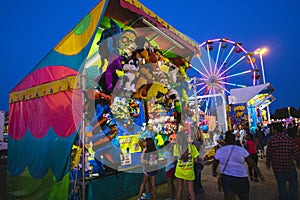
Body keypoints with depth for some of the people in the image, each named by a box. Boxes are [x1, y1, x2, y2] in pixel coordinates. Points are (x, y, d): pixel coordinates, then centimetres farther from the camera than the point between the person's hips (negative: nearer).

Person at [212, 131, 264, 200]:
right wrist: (260, 174, 11)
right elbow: (252, 163, -1)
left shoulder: (219, 151, 2)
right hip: (241, 178, 0)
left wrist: (214, 172, 33)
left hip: (227, 178, 1)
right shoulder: (241, 150, -4)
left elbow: (215, 164, 14)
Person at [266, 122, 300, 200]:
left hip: (277, 166, 0)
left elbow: (268, 153, -5)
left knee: (281, 185, 13)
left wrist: (268, 163, 9)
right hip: (289, 165, 0)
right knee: (293, 182, 18)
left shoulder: (271, 140, -10)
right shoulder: (289, 139, -6)